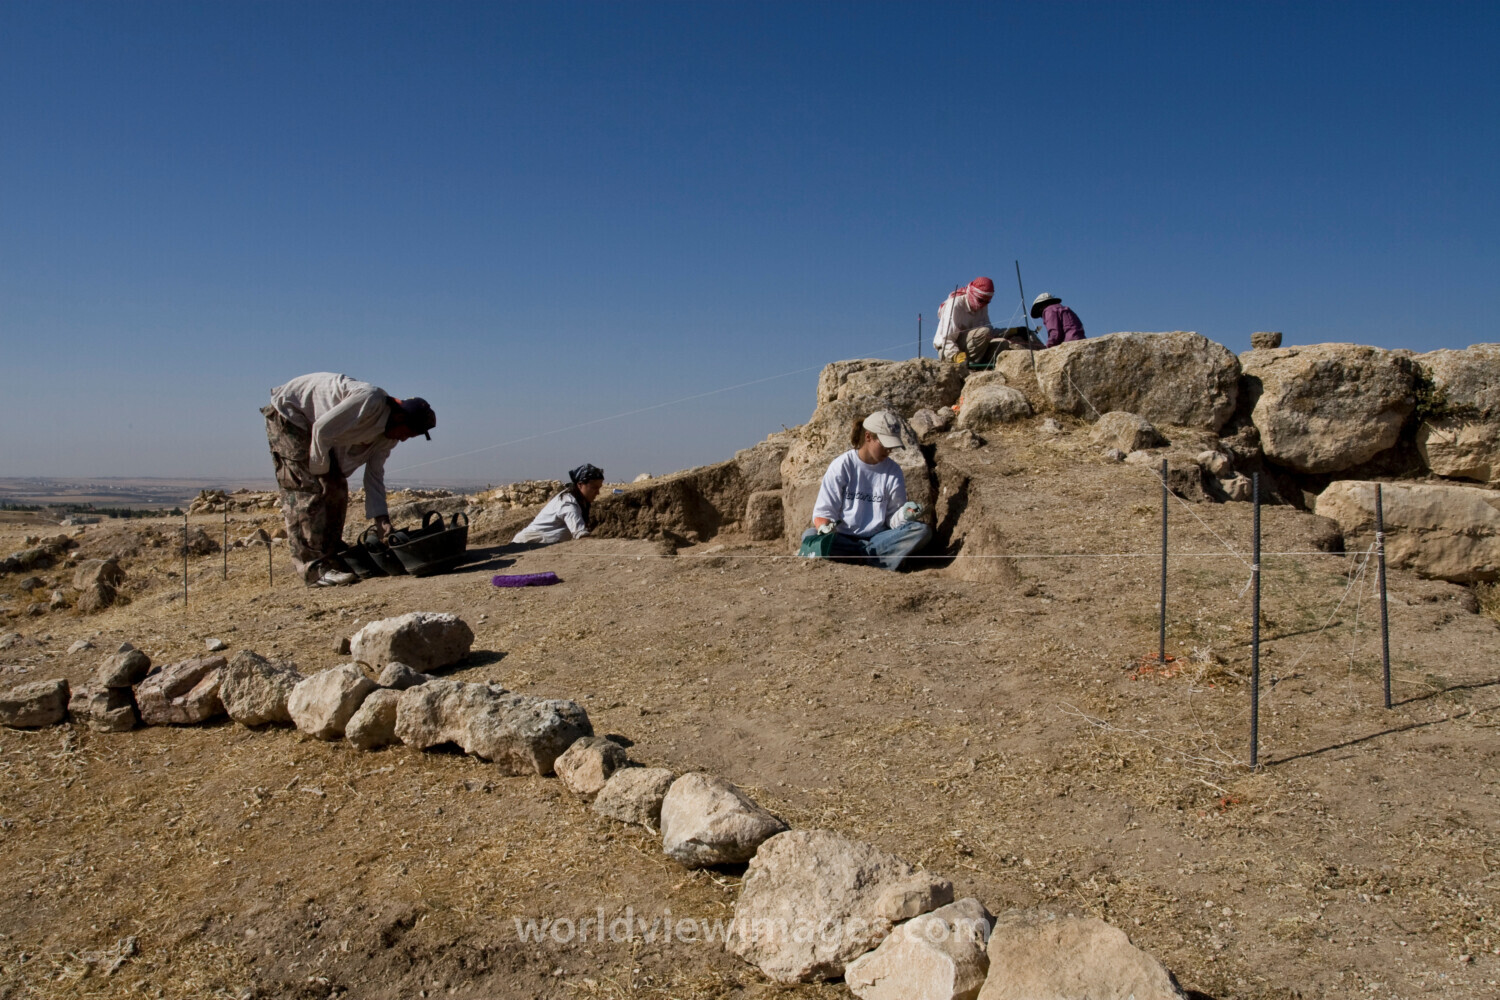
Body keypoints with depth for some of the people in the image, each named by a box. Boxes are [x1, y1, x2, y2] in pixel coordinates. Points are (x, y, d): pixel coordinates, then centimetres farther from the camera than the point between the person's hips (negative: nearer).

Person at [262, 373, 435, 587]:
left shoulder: (388, 435, -2)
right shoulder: (370, 401, -31)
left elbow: (374, 473, 1)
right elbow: (322, 429, -28)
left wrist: (380, 516, -6)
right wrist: (321, 468, -14)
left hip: (309, 425, 9)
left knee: (336, 488, 4)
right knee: (306, 490, -15)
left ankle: (331, 559, 9)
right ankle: (315, 568, -18)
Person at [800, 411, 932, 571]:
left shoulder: (893, 472, 5)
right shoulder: (841, 466, -1)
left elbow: (892, 520, 6)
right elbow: (822, 512, -2)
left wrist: (903, 515, -17)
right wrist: (824, 527, -24)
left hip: (878, 538, 2)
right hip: (843, 538, -2)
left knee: (923, 531, -22)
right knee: (809, 536, -33)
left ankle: (862, 555, -30)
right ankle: (878, 558, -28)